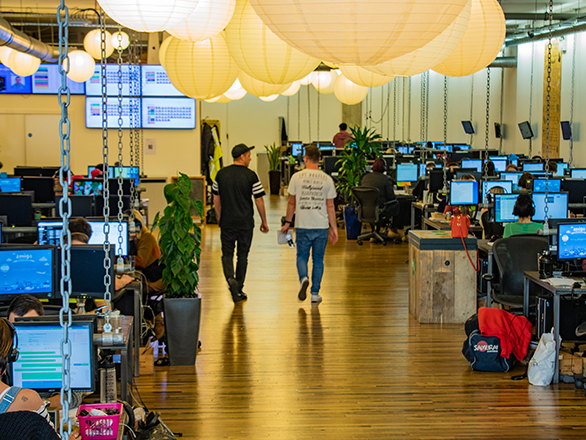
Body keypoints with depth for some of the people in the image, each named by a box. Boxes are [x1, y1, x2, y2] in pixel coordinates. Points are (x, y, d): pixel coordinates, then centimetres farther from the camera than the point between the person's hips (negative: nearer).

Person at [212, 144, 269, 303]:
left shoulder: (221, 174, 3)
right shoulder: (251, 176, -8)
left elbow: (216, 199, 10)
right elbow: (259, 201, -6)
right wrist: (264, 221, 6)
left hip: (226, 222, 2)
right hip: (245, 222, -2)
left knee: (227, 253, 10)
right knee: (242, 255, 10)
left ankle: (230, 278, -17)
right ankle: (238, 291, 14)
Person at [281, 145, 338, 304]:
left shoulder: (297, 177, -3)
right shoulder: (327, 179, 0)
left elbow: (292, 203, 3)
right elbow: (330, 206, 2)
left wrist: (287, 222, 15)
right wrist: (333, 227, 9)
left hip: (303, 226, -1)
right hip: (322, 226, 1)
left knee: (302, 256, 13)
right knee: (318, 260, 11)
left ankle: (303, 279, -15)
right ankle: (315, 294, 12)